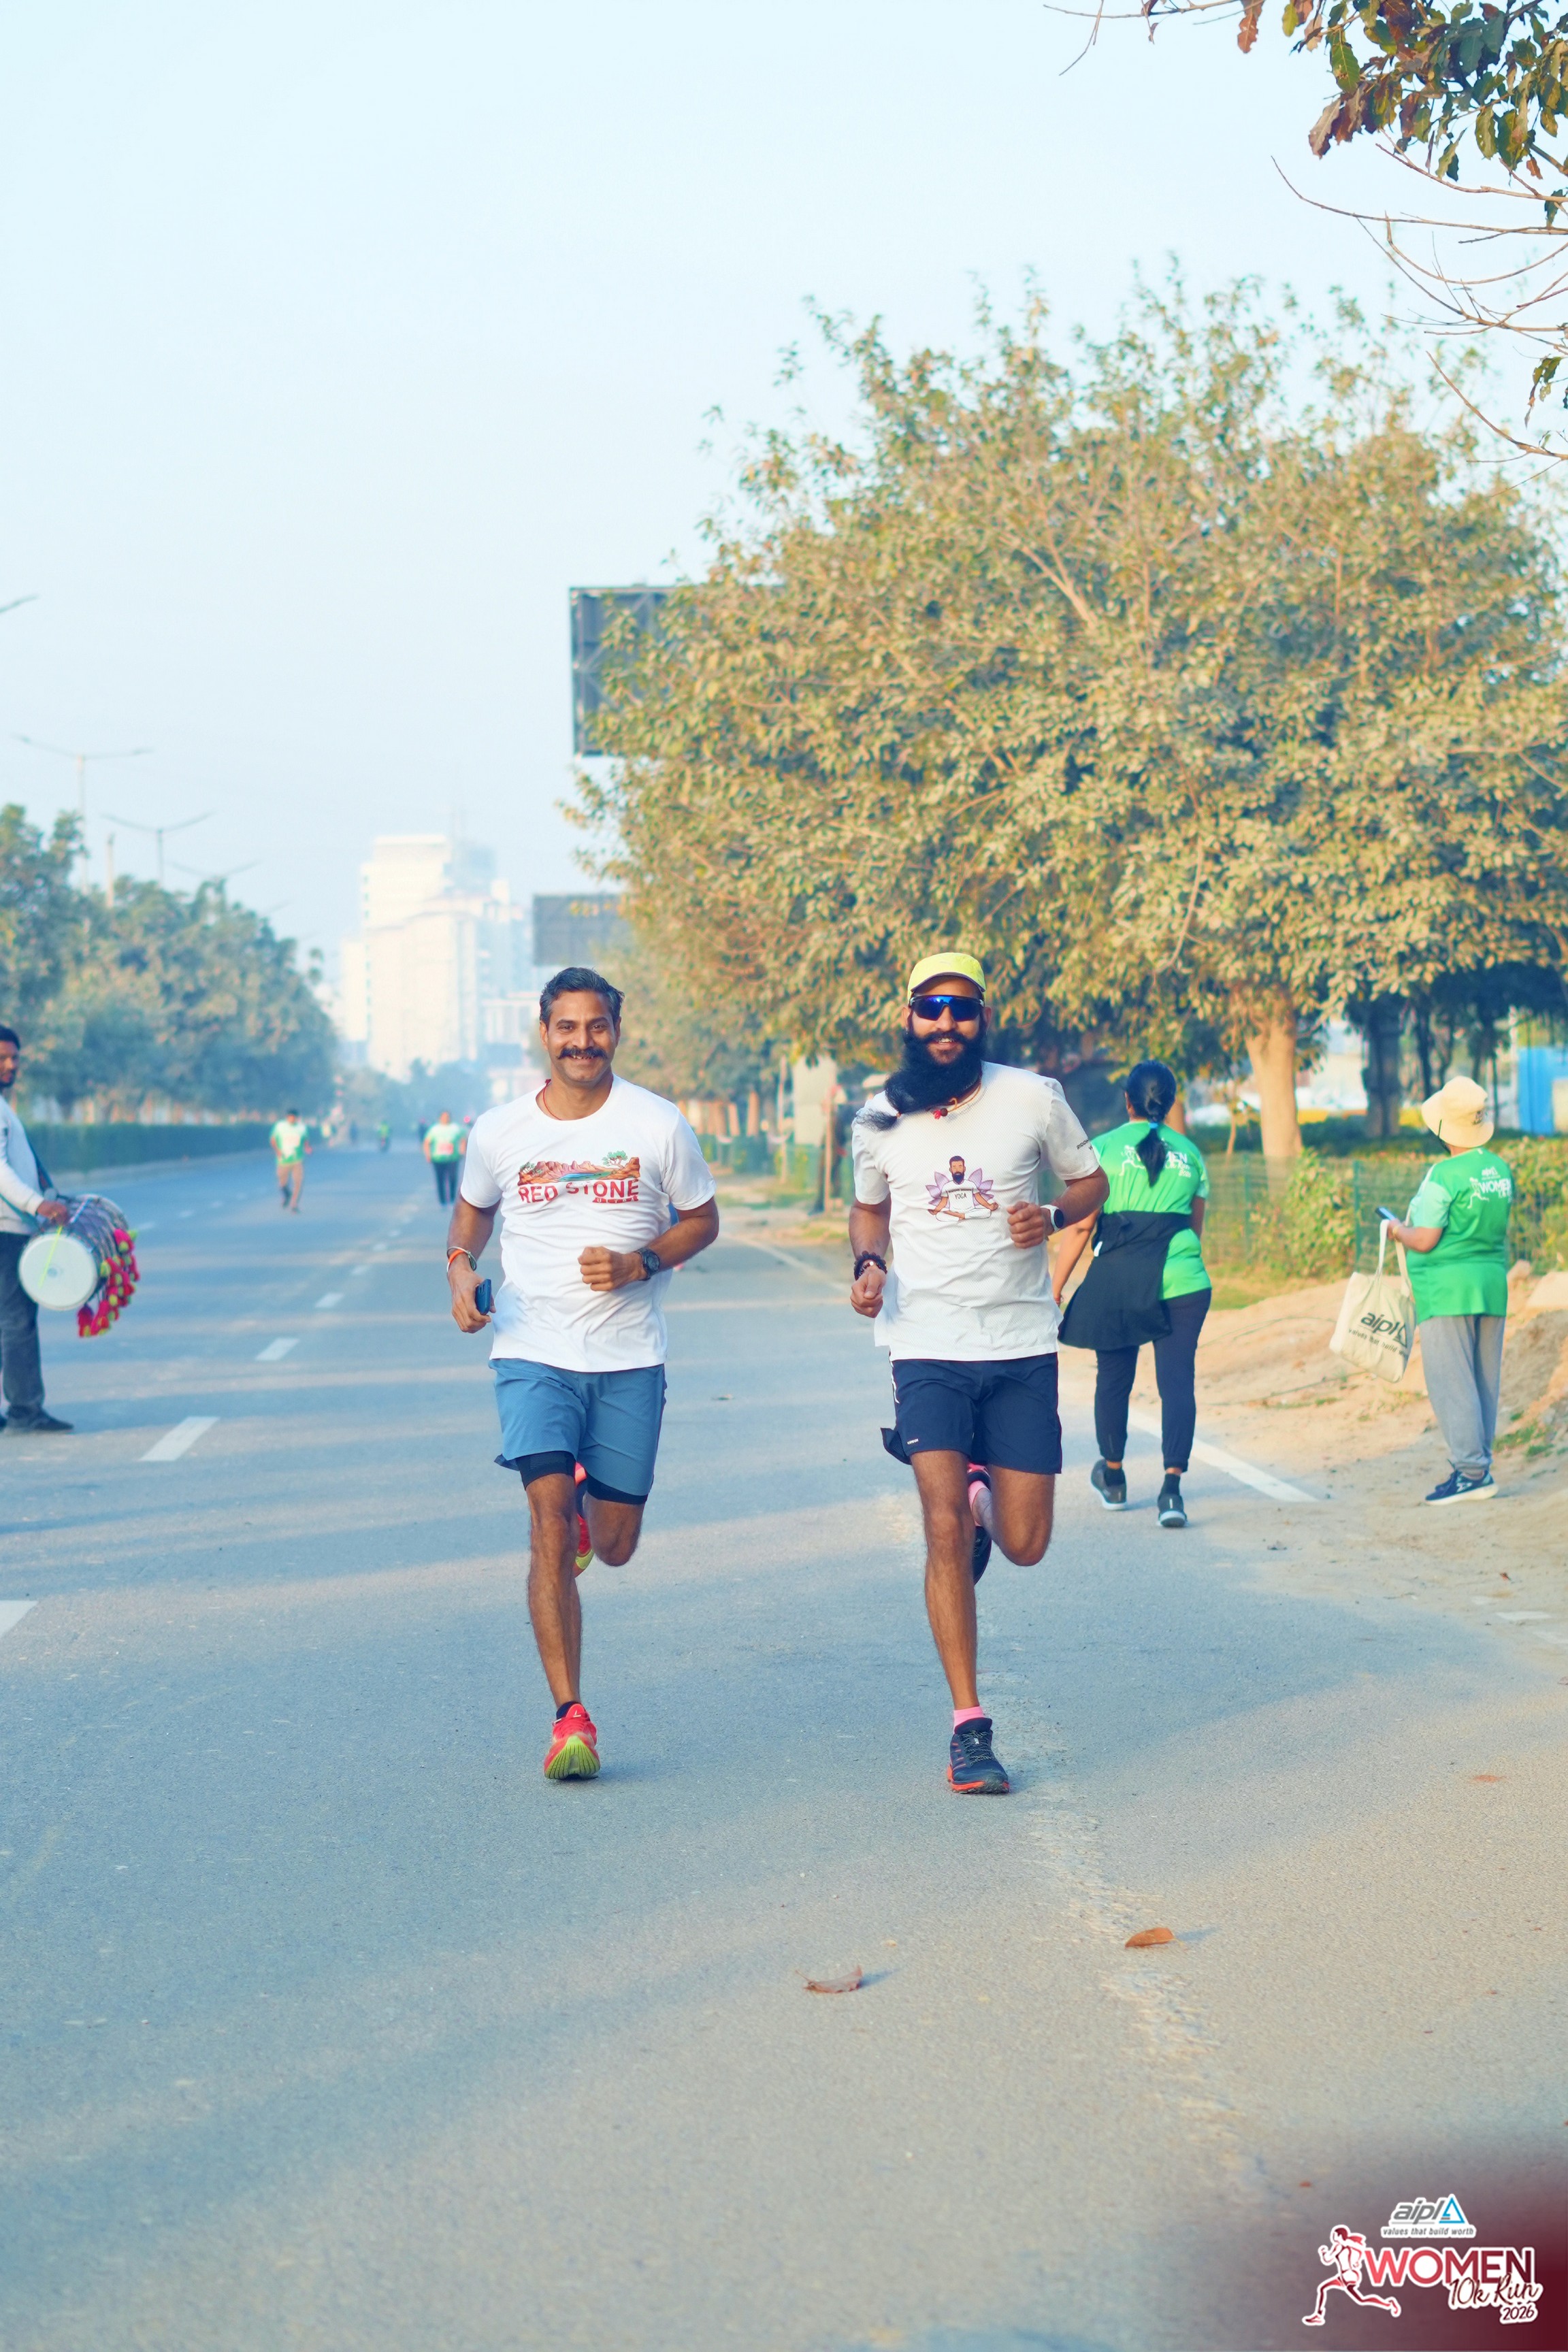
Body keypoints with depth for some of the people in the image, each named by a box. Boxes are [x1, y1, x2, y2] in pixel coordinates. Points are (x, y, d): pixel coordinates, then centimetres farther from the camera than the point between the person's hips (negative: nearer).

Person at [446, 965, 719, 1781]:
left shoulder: (657, 1125, -2)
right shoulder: (499, 1131, 1)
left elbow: (701, 1220, 7)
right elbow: (471, 1210, 18)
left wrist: (637, 1264, -11)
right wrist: (461, 1267, -3)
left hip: (629, 1360, 1)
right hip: (533, 1355, -1)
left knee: (614, 1546, 9)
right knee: (551, 1531, -15)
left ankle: (582, 1496, 47)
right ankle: (570, 1716, -13)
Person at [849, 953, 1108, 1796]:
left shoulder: (1032, 1099, -2)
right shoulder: (879, 1120, 3)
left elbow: (1091, 1181, 11)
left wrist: (1052, 1216, -11)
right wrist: (868, 1265, -1)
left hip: (1022, 1351, 0)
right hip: (928, 1348, 0)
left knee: (1024, 1544, 3)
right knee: (946, 1531, -13)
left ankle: (981, 1487, 40)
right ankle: (968, 1727, -6)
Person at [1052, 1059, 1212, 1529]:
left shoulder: (1104, 1148, 2)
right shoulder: (1190, 1154, 12)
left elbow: (1079, 1226, -3)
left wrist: (1054, 1291, 0)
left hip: (1119, 1279, -1)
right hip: (1182, 1280, 1)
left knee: (1113, 1379, 16)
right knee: (1177, 1382, -1)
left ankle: (1113, 1478, 32)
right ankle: (1172, 1487, -16)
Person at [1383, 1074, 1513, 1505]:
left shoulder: (1443, 1177, -16)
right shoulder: (1501, 1170, 7)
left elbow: (1424, 1241, -16)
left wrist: (1396, 1228, 4)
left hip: (1448, 1290, -8)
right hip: (1493, 1285, 8)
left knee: (1451, 1381, -4)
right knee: (1484, 1382, 11)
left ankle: (1471, 1472, -8)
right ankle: (1477, 1465, 14)